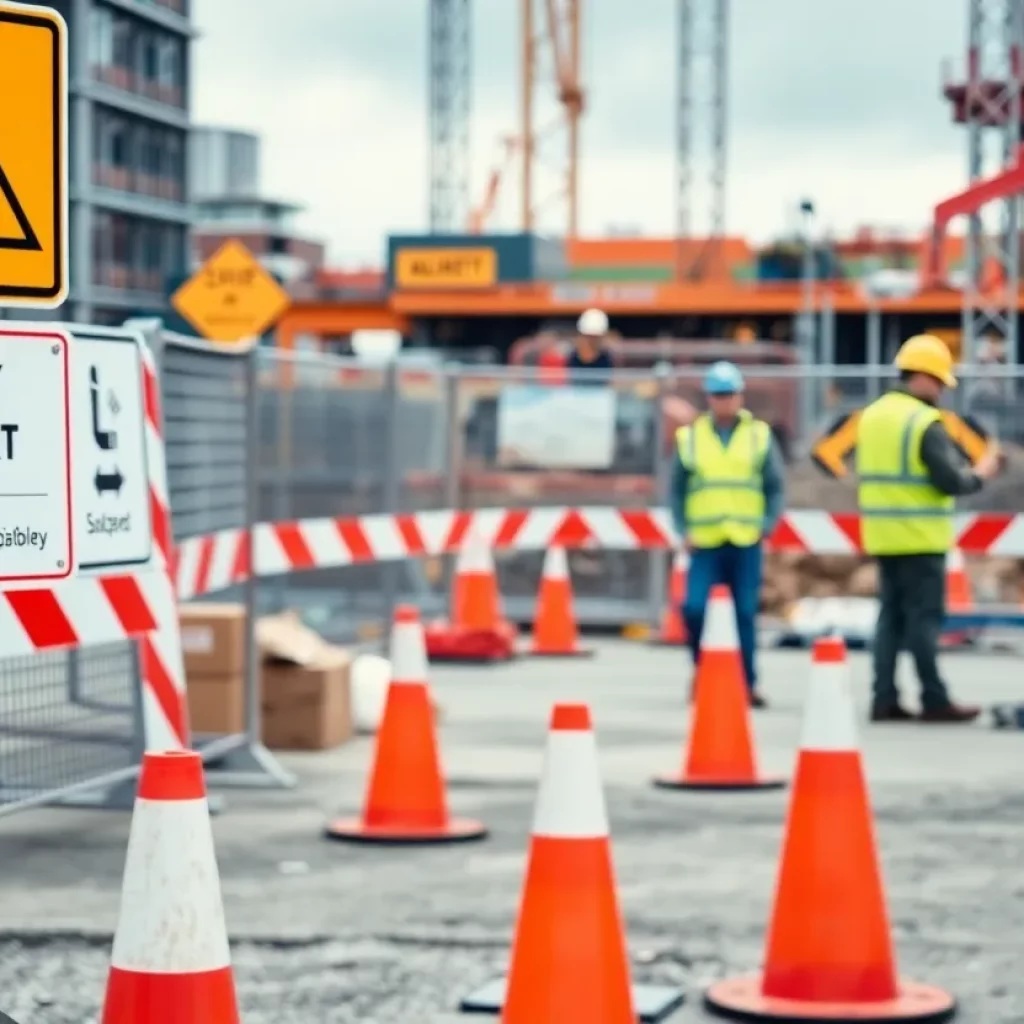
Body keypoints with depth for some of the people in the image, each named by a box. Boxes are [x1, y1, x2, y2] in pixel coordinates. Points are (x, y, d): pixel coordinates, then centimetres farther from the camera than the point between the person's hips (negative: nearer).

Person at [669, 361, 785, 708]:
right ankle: (700, 669, 10)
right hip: (704, 543, 0)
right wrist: (683, 531, 0)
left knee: (746, 614, 2)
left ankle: (749, 683, 10)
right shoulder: (689, 437, 6)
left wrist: (768, 525, -4)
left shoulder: (760, 435, 6)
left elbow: (776, 487, 8)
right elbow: (676, 490, 10)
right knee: (693, 607, -12)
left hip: (746, 542, 0)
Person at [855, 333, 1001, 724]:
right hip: (919, 538, -8)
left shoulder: (871, 416, 11)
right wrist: (980, 474, 1)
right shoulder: (926, 423, -15)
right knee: (924, 617, -3)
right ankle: (934, 700, 0)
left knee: (892, 615, 10)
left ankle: (884, 699, 8)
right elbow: (951, 481, -16)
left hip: (882, 536, 8)